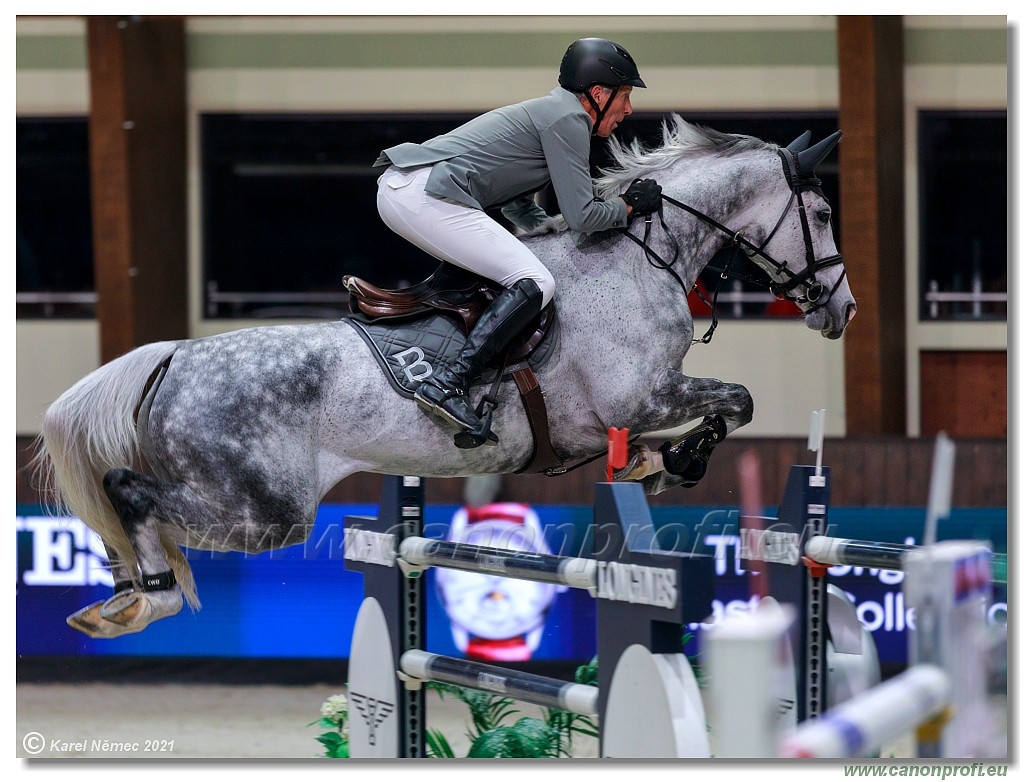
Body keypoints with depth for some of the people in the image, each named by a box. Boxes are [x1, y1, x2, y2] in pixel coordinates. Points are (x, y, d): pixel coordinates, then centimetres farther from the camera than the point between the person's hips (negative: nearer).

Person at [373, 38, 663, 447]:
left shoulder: (547, 110, 28)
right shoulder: (567, 118, -2)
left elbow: (520, 208, 33)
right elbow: (581, 216, -7)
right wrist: (628, 206, 11)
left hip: (393, 187, 10)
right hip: (429, 197, -10)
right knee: (534, 284, -14)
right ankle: (448, 384, -24)